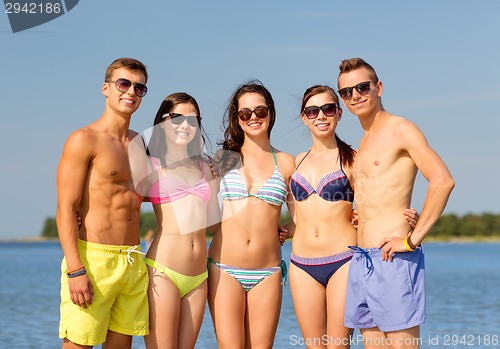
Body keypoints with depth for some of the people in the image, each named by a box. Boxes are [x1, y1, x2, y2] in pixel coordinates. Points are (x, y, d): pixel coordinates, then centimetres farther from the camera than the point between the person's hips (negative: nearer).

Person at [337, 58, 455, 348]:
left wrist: (413, 239, -19)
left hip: (393, 259, -8)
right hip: (362, 260, 9)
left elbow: (443, 180, -19)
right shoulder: (364, 142, 20)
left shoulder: (400, 130, -6)